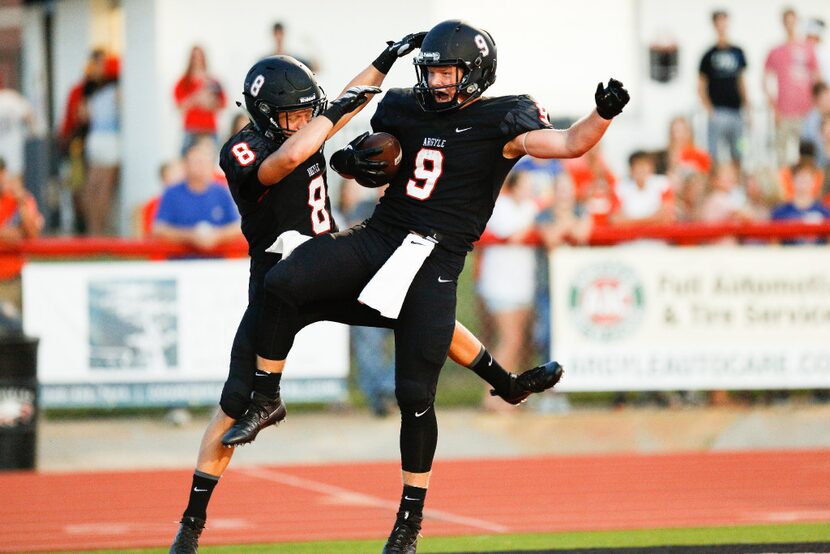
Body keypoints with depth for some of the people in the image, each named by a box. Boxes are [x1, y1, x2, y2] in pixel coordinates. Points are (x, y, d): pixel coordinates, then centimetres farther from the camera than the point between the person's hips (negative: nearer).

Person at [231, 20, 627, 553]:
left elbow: (570, 144, -17)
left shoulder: (503, 121, -5)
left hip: (433, 263, -4)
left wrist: (604, 114, -37)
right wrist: (352, 159, -1)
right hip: (379, 237, 4)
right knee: (282, 283, -19)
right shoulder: (405, 108, 9)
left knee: (415, 393, -3)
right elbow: (366, 158, 23)